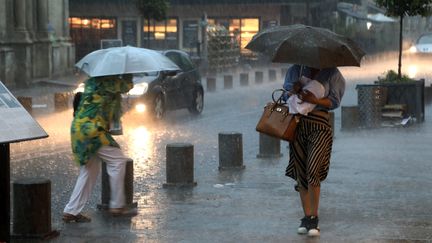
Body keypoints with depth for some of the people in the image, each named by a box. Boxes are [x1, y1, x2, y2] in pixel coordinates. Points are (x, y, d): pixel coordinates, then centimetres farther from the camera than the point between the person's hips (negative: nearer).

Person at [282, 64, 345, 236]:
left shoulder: (332, 74, 4)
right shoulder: (296, 70, 14)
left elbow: (334, 101, -1)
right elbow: (286, 94, 19)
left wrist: (315, 100, -19)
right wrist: (293, 91, -5)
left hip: (320, 126, -4)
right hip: (298, 124, 4)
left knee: (312, 170, -16)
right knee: (300, 173, 4)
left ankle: (314, 218, -6)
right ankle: (306, 217, 12)